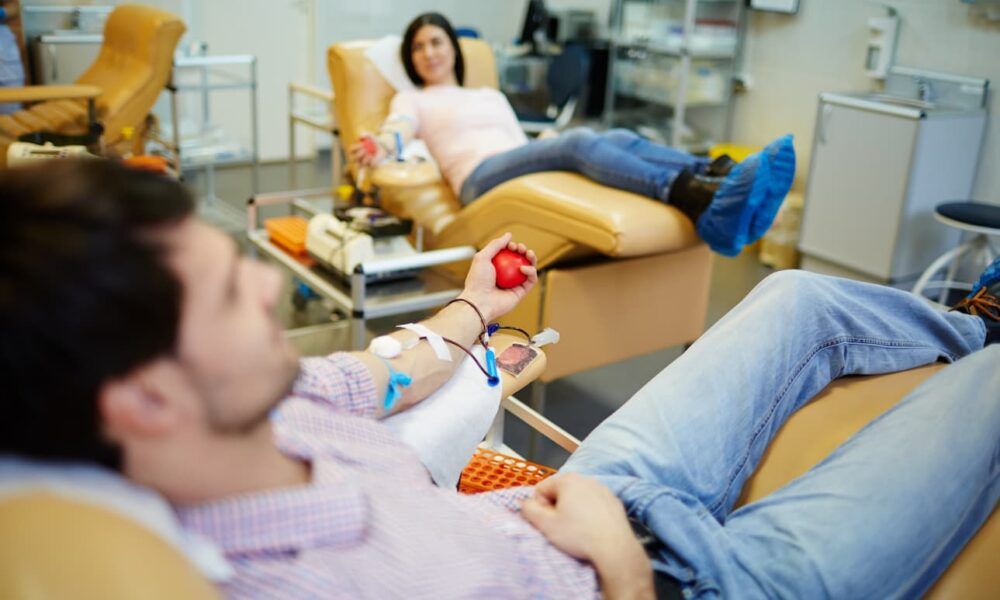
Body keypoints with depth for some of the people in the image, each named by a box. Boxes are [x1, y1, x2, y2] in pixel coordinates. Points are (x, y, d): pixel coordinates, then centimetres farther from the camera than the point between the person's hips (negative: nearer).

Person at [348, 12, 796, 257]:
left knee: (619, 138, -24)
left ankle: (721, 178, -48)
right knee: (578, 141, -34)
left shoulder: (491, 96, 35)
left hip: (526, 171, 5)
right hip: (482, 179, -5)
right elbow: (399, 128, 0)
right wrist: (381, 145, -23)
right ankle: (703, 203, -55)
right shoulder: (412, 99, 22)